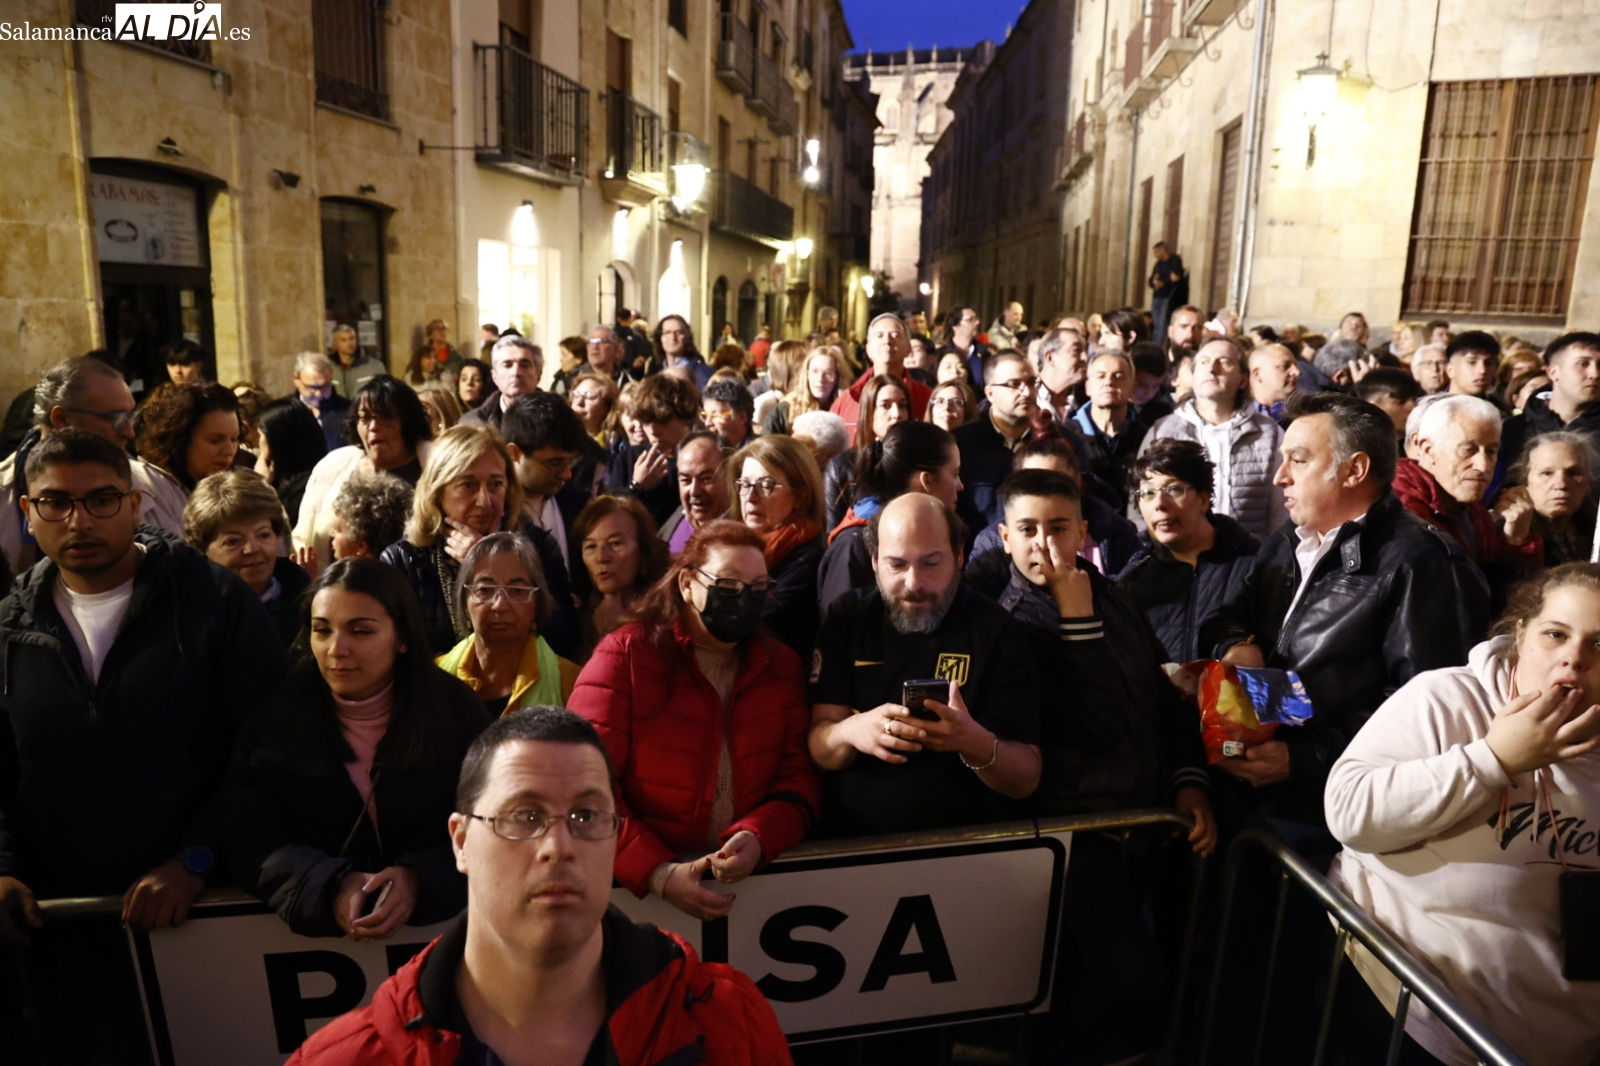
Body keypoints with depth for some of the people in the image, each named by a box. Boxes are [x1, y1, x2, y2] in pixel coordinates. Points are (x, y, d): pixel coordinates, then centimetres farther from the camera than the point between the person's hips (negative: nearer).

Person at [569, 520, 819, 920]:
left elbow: (798, 777, 6)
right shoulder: (625, 655, -1)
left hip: (757, 873, 3)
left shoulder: (782, 666, 11)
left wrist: (758, 839, -15)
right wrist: (656, 872, -19)